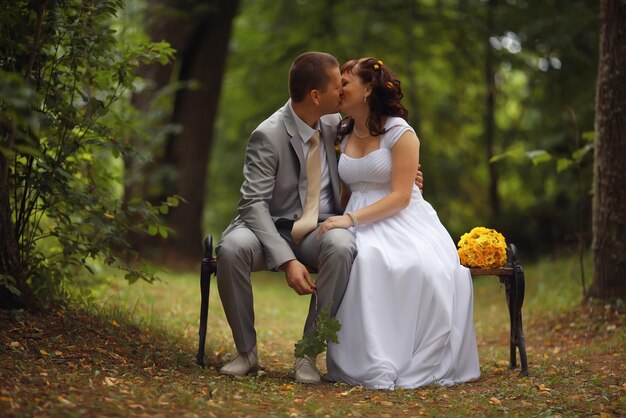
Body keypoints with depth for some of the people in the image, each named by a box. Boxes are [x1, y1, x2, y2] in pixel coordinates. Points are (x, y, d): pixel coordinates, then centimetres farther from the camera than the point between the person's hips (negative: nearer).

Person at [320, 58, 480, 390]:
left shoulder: (399, 132, -4)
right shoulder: (343, 134, 16)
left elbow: (400, 197, -12)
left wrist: (351, 219, -21)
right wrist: (340, 220, 2)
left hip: (402, 219, -3)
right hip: (359, 221, 3)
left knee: (429, 268, -37)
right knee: (365, 260, -36)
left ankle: (420, 365, -23)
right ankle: (373, 366, -33)